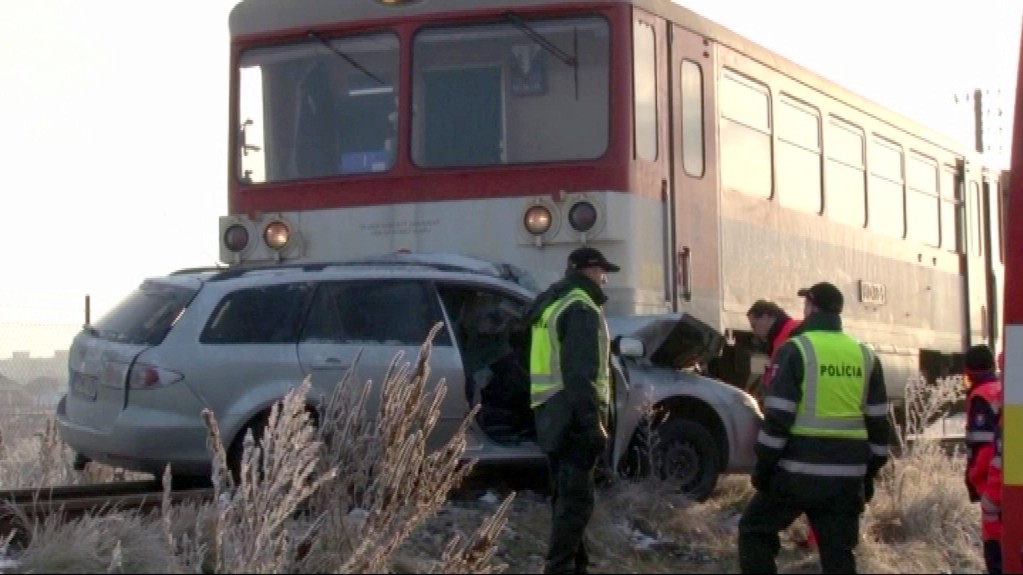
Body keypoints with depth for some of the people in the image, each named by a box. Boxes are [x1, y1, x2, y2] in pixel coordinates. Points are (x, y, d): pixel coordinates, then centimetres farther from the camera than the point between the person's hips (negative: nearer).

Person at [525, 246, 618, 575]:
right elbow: (580, 373, -21)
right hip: (573, 415, -10)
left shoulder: (552, 304, 20)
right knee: (576, 497, -9)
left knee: (566, 495, 15)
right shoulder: (581, 308, -12)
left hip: (551, 414, 10)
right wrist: (593, 422, -22)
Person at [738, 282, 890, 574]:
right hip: (847, 475, 5)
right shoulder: (865, 356, 10)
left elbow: (777, 417, -11)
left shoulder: (796, 350, -7)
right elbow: (878, 422, 13)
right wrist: (869, 473, 20)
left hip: (799, 471, -5)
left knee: (755, 530, 13)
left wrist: (763, 466, -3)